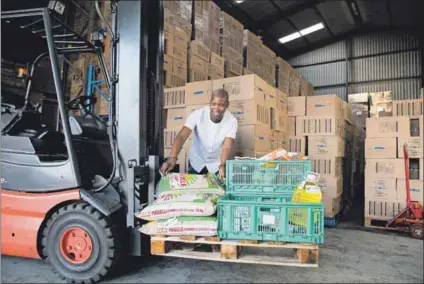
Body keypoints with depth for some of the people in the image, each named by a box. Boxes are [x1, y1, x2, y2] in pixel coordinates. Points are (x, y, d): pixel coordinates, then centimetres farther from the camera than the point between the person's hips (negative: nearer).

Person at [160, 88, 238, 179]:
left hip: (216, 164, 0)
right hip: (196, 161, 1)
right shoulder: (197, 114, -24)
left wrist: (222, 166, -52)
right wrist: (172, 158, -50)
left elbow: (227, 147, -31)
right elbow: (182, 137, -34)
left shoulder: (232, 121, -22)